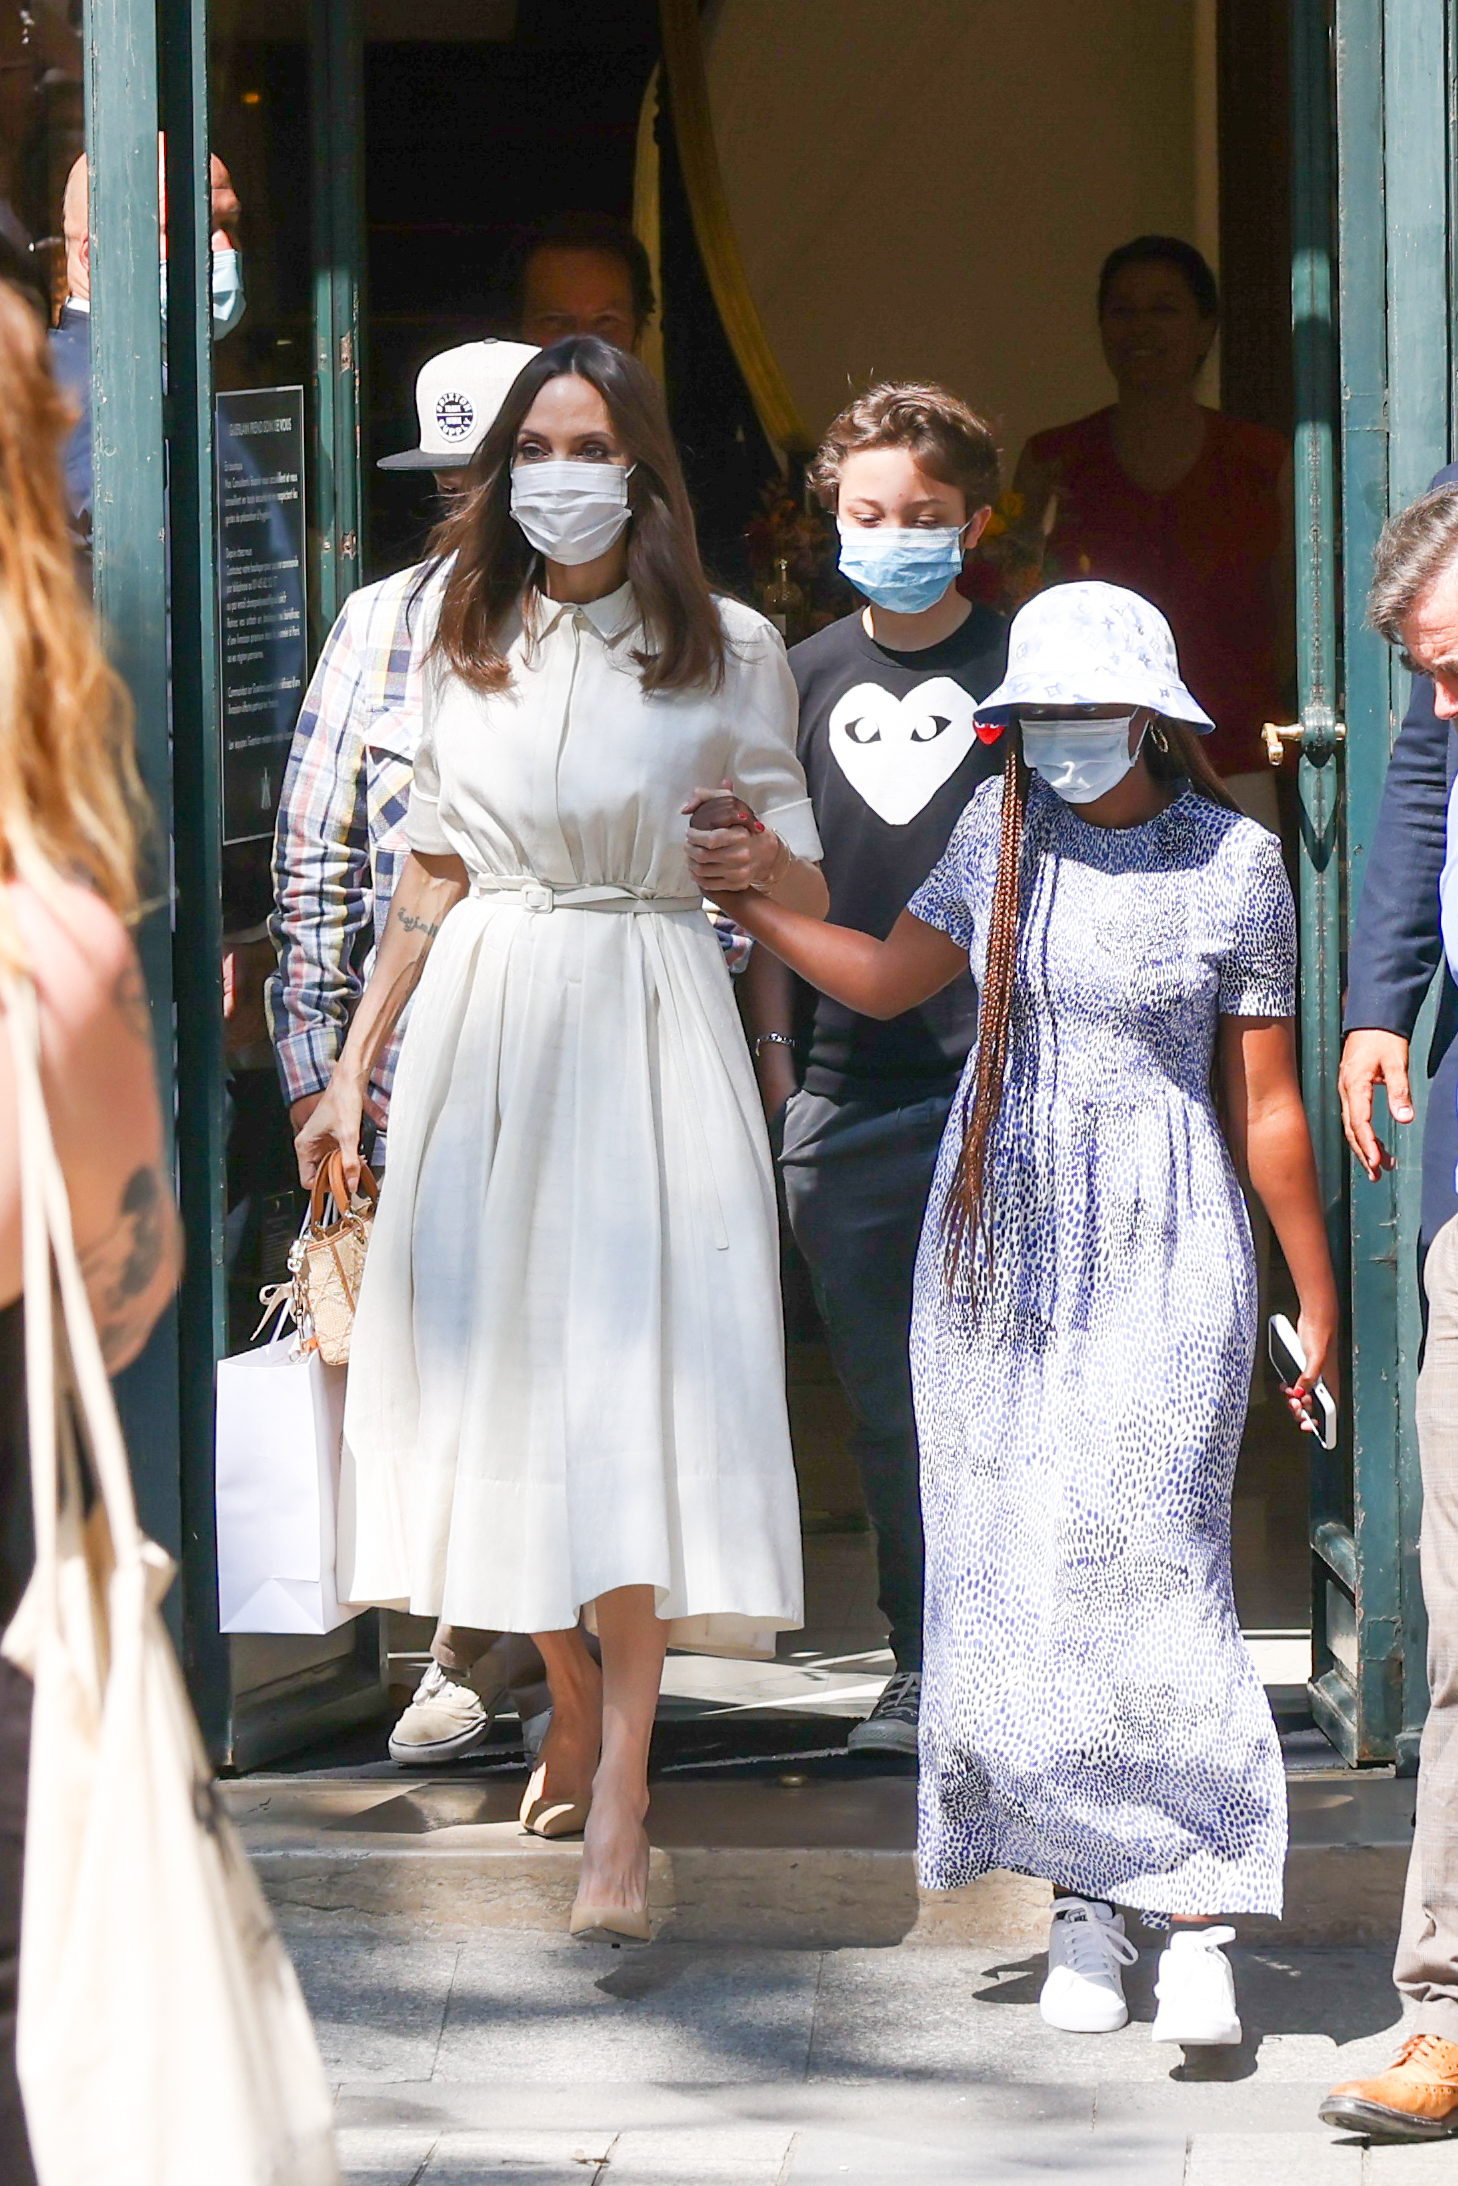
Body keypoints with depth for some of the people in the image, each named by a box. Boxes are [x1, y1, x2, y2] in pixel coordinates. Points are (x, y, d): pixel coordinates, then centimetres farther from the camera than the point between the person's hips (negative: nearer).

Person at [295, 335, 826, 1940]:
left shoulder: (731, 651, 3)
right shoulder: (466, 649, 12)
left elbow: (807, 892, 3)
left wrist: (772, 866, -20)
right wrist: (352, 1067, 16)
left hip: (647, 1024, -4)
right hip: (485, 1024, 4)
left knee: (632, 1378, -13)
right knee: (495, 1361, 3)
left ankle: (618, 1804, -14)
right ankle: (570, 1700, 26)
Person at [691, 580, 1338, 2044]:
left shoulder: (1235, 864, -3)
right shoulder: (1004, 830, 6)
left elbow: (1266, 1104, 1)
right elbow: (888, 979, 19)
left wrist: (1317, 1300, 3)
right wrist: (737, 900, 15)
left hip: (1161, 1260, -4)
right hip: (999, 1247, 4)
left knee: (1146, 1565, -13)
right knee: (1015, 1575, 2)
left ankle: (1199, 1931, -10)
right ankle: (1079, 1905, 12)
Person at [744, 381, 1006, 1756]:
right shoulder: (805, 680, 13)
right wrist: (772, 1047, 10)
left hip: (1007, 1082, -3)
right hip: (846, 1095, 3)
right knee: (885, 1397, 7)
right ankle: (925, 1662, 16)